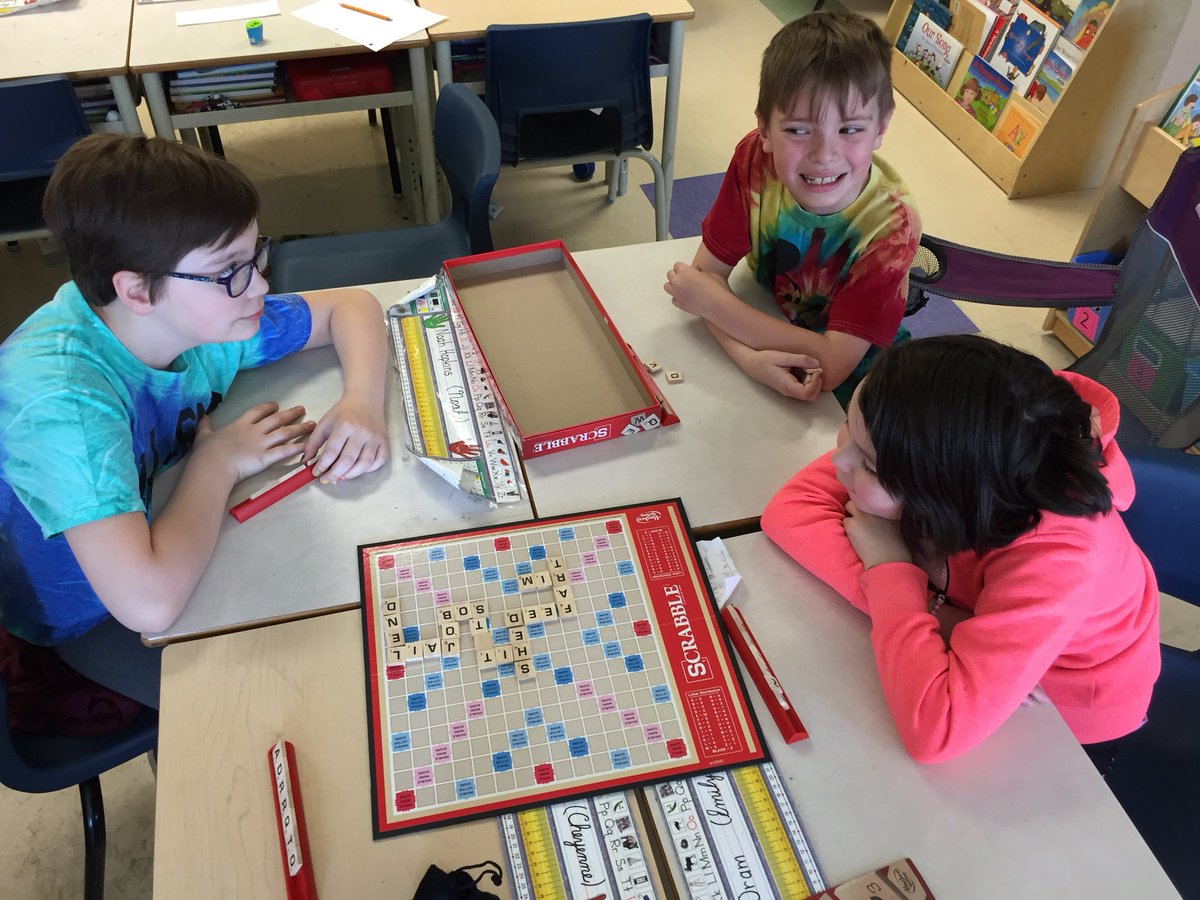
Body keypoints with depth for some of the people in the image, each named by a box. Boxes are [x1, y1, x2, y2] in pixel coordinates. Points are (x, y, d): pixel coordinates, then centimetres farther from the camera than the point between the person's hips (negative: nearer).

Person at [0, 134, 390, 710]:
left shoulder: (196, 310, -19)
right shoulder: (60, 400, -39)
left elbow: (349, 306, -5)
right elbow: (148, 601, -47)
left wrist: (362, 402, -25)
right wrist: (218, 462, -32)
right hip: (91, 623, -5)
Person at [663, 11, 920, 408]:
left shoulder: (890, 226, -28)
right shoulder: (755, 159, -21)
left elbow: (831, 365, -30)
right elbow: (707, 273, -17)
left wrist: (710, 301, -28)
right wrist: (748, 357, -35)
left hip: (848, 381, -1)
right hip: (761, 329, 2)